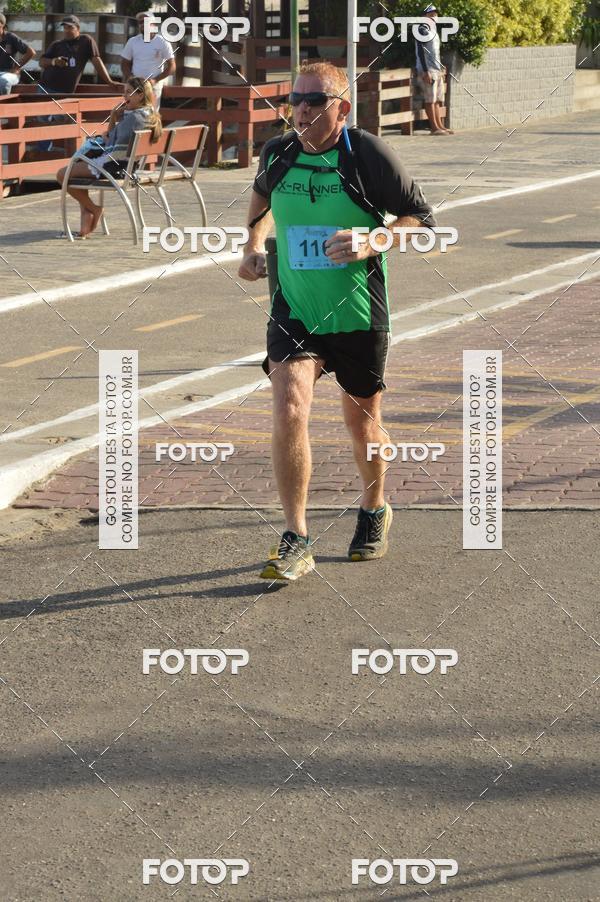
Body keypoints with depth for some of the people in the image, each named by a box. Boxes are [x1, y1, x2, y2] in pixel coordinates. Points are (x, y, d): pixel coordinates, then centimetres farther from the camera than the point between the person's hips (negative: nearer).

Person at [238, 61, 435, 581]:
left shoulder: (369, 155, -13)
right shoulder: (277, 153, -1)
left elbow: (422, 219, -8)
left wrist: (370, 243, -24)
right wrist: (255, 242, 10)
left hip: (358, 315, -2)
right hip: (294, 312, 2)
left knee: (362, 421, 14)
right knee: (289, 410, -19)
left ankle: (374, 511, 44)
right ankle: (296, 542, -14)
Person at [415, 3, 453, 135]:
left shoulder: (433, 30, 21)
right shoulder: (422, 30, -8)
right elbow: (421, 52, -16)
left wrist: (441, 68, 21)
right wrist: (426, 71, -21)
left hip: (437, 70, 9)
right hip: (428, 70, -9)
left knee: (438, 99, 9)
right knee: (430, 99, -9)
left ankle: (440, 126, 11)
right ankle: (434, 128, -10)